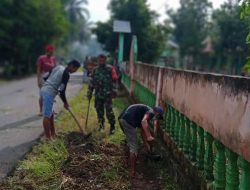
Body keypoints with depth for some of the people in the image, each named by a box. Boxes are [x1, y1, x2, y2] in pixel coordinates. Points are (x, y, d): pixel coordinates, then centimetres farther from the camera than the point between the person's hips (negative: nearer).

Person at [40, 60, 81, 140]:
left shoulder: (58, 67, 15)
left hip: (44, 90, 10)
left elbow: (46, 78, 18)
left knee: (51, 114, 17)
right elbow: (62, 91, -14)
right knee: (47, 116, -8)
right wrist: (65, 102, -1)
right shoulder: (66, 74, -11)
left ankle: (53, 134, 27)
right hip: (49, 93, -10)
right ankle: (48, 138, -4)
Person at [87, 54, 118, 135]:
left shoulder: (109, 69, 0)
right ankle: (101, 124, 26)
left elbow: (113, 80, -4)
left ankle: (112, 126, 1)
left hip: (107, 94, -5)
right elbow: (91, 82, 14)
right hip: (98, 94, 5)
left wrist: (113, 91, -11)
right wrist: (89, 93, 11)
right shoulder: (95, 70, 13)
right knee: (99, 110, 10)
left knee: (109, 110, -8)